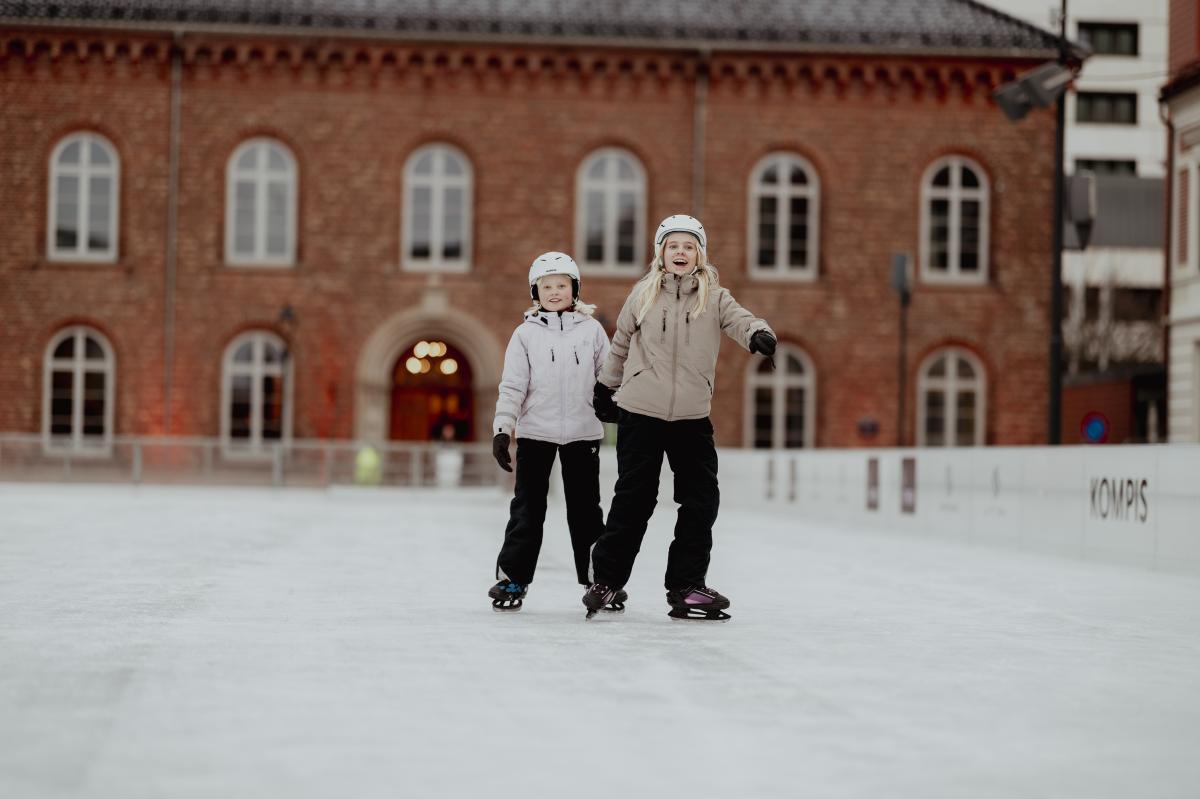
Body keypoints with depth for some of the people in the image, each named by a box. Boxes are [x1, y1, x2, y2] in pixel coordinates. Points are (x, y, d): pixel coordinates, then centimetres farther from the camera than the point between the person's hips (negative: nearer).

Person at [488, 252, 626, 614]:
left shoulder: (591, 329, 4)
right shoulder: (526, 333, 1)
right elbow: (512, 386, -1)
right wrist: (501, 430, -7)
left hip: (582, 433, 1)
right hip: (535, 432, -1)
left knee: (585, 507, 7)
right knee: (528, 506, 2)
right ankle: (512, 577, 7)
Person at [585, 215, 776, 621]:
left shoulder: (714, 298, 2)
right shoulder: (643, 295, 3)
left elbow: (739, 319, -17)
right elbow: (620, 345, 14)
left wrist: (759, 334, -39)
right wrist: (606, 389, 20)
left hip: (693, 417, 2)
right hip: (640, 413, -1)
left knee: (701, 501, 2)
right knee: (633, 499, 2)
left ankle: (686, 587, 13)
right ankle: (606, 578, 15)